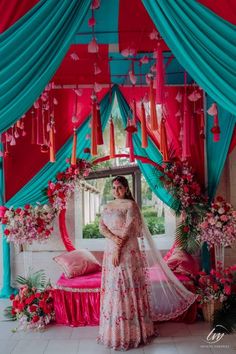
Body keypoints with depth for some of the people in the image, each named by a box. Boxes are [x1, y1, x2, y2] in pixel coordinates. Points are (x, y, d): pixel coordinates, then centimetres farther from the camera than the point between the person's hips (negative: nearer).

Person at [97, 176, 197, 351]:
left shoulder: (130, 205, -5)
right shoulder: (108, 206, 13)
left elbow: (128, 229, -13)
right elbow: (101, 226, 2)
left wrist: (118, 248, -17)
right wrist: (113, 238, -16)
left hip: (128, 250, -6)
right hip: (111, 250, 6)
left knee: (129, 286, -2)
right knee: (112, 287, 9)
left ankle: (132, 331, 10)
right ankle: (114, 330, 22)